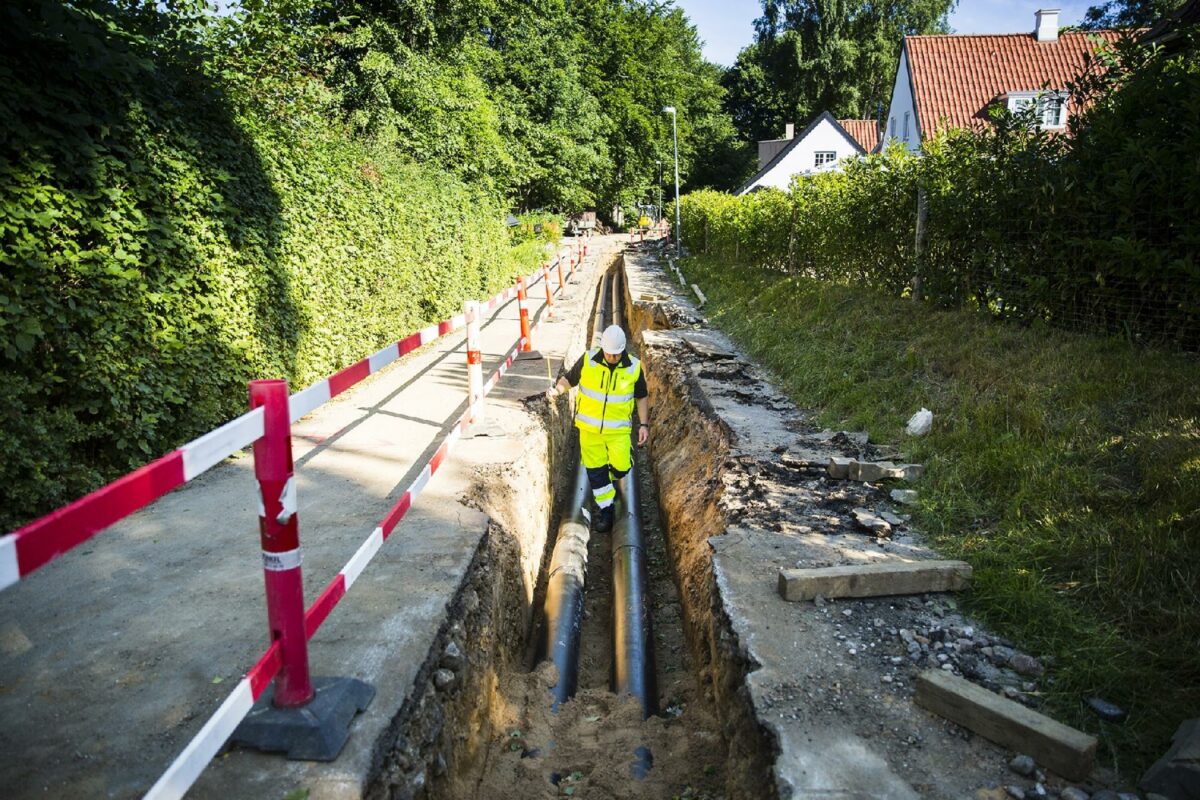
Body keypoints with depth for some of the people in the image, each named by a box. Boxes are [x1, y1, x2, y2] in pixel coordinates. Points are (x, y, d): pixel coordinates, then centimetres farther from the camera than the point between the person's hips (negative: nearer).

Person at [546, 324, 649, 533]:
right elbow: (569, 378, 2)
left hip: (618, 429, 0)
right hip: (590, 427, 1)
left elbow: (642, 396, 4)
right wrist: (557, 389, -19)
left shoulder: (634, 367, -8)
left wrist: (644, 424, 1)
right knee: (595, 469, 6)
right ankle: (606, 509, 24)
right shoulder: (588, 361, -10)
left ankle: (608, 481, 30)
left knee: (621, 466, -8)